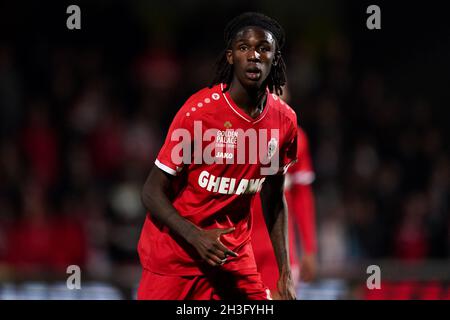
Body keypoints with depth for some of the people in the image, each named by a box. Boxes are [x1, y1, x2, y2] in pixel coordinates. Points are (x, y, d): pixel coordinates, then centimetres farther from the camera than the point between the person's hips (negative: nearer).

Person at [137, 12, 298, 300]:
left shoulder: (284, 120, -2)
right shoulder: (199, 111, -17)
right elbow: (153, 193, -14)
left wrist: (286, 271, 5)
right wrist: (196, 237, -29)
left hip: (234, 251, 4)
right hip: (175, 250, -4)